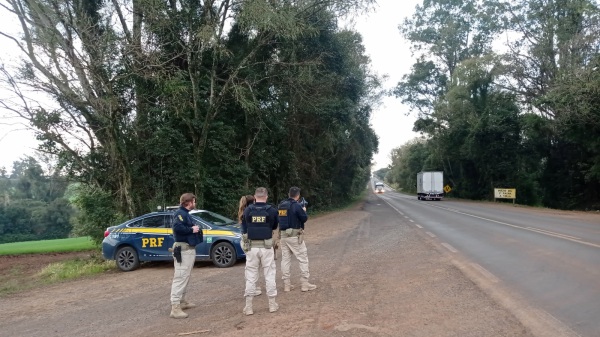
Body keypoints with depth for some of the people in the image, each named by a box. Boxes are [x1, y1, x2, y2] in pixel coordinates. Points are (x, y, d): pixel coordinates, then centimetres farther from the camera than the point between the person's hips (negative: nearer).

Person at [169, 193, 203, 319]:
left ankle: (182, 301, 30)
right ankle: (175, 307, -11)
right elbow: (177, 227, -30)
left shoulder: (185, 213, 17)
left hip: (189, 248, 11)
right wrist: (191, 229, -20)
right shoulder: (180, 213, -14)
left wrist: (194, 229, 0)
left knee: (185, 277, 19)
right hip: (183, 249, -11)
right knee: (180, 277, -11)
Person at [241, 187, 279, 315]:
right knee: (269, 275, 10)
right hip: (266, 247, 0)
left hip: (251, 247, 1)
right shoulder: (272, 210, -6)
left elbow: (244, 226, 9)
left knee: (251, 276, 8)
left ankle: (248, 306, 11)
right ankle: (272, 304, 17)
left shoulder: (247, 210, -4)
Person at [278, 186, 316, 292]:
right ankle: (304, 284, 7)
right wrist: (304, 210, 13)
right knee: (303, 259, 4)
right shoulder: (297, 206, -14)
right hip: (295, 236, -6)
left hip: (283, 235, 6)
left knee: (285, 259, 10)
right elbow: (304, 218, -8)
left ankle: (286, 284, 14)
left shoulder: (281, 205, 6)